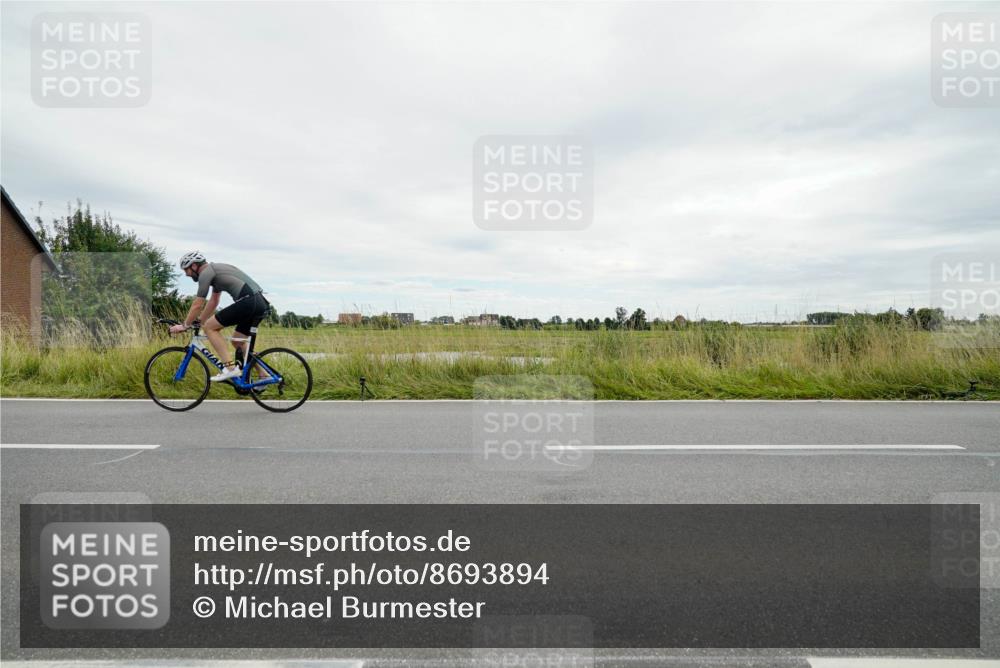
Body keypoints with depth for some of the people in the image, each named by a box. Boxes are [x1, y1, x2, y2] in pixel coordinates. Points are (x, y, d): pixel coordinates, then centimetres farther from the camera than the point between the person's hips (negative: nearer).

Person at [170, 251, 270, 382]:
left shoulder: (206, 272, 0)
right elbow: (213, 301, 36)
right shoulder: (215, 270, 29)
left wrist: (184, 325, 13)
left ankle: (230, 367, -5)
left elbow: (198, 305, 1)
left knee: (210, 327, 2)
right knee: (238, 343, 20)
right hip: (262, 303, 9)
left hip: (247, 301, -9)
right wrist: (199, 321, 40)